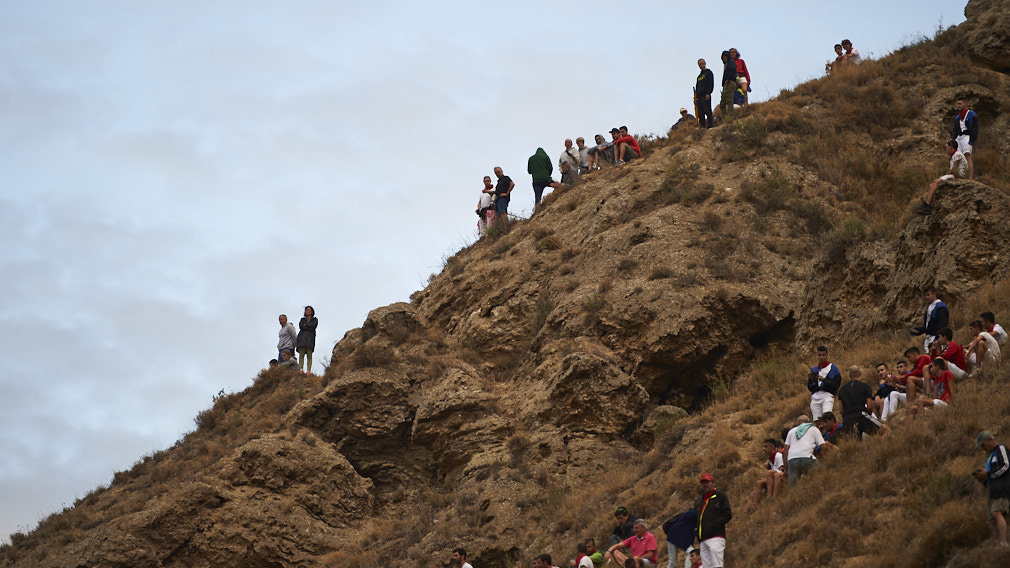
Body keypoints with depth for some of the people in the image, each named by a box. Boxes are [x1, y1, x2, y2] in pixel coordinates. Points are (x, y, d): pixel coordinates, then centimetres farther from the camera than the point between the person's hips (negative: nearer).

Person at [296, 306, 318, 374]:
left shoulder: (315, 320, 17)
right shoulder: (302, 319, 23)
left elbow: (313, 326, -3)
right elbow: (301, 327, 4)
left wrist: (305, 325, 4)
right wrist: (309, 327, -1)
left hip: (310, 338, -2)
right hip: (302, 338, 2)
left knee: (309, 355, -11)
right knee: (301, 354, -11)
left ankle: (308, 370, -18)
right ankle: (300, 370, -19)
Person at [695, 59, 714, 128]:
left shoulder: (708, 72, 2)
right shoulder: (699, 75, 24)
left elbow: (711, 84, -8)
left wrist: (708, 93, -17)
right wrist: (696, 95, 14)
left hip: (706, 95, -8)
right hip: (699, 96, 8)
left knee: (707, 111, -12)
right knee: (700, 113, 4)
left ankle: (709, 125, -13)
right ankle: (702, 126, 5)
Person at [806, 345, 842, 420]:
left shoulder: (833, 368, 8)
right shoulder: (814, 369, 21)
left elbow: (836, 385, -3)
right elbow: (810, 388, 18)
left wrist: (824, 380, -15)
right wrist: (810, 380, -2)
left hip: (827, 395, -4)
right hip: (815, 397, 4)